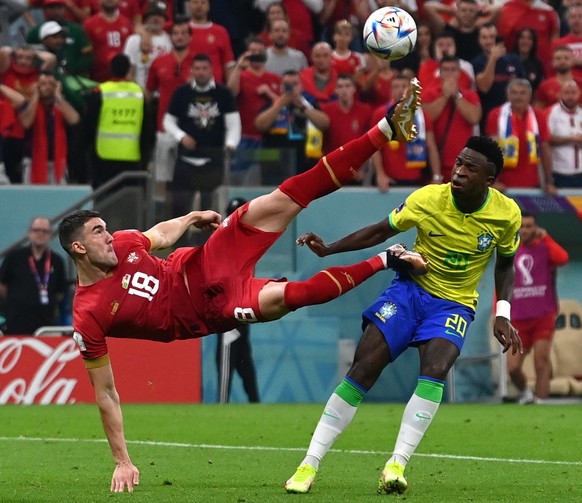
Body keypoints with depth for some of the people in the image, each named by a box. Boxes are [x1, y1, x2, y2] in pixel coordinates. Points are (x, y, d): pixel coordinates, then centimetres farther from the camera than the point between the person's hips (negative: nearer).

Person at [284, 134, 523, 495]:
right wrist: (328, 249, -11)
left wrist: (502, 315, -3)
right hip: (411, 287, 0)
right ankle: (310, 465, -6)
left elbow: (505, 263, 8)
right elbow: (381, 232, -1)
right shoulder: (428, 199, -15)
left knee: (435, 369, -30)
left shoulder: (507, 214, -11)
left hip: (455, 304, 0)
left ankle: (396, 466, -27)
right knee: (363, 369, -13)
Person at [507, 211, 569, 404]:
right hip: (519, 319, 2)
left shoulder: (544, 249, 3)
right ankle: (525, 392, 25)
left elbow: (562, 258, -20)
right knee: (512, 367, -4)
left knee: (541, 363, -10)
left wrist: (545, 237, -11)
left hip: (543, 318, -2)